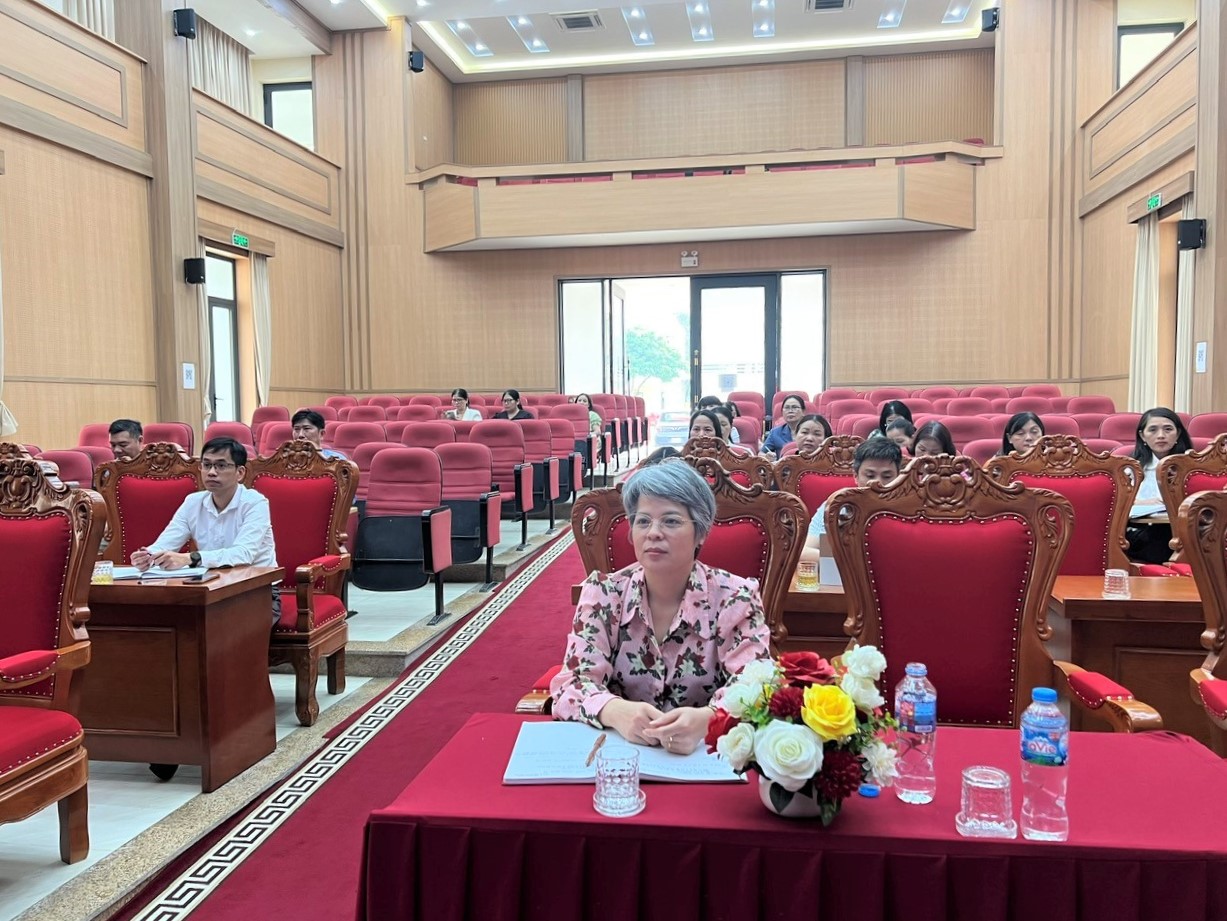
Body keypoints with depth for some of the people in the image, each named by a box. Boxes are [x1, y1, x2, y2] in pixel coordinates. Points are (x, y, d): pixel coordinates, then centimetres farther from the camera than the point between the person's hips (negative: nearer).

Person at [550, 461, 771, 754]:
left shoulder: (735, 598, -4)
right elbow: (573, 683, -7)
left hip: (706, 753, -1)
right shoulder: (603, 593, 0)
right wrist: (616, 711, -29)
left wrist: (705, 719, -33)